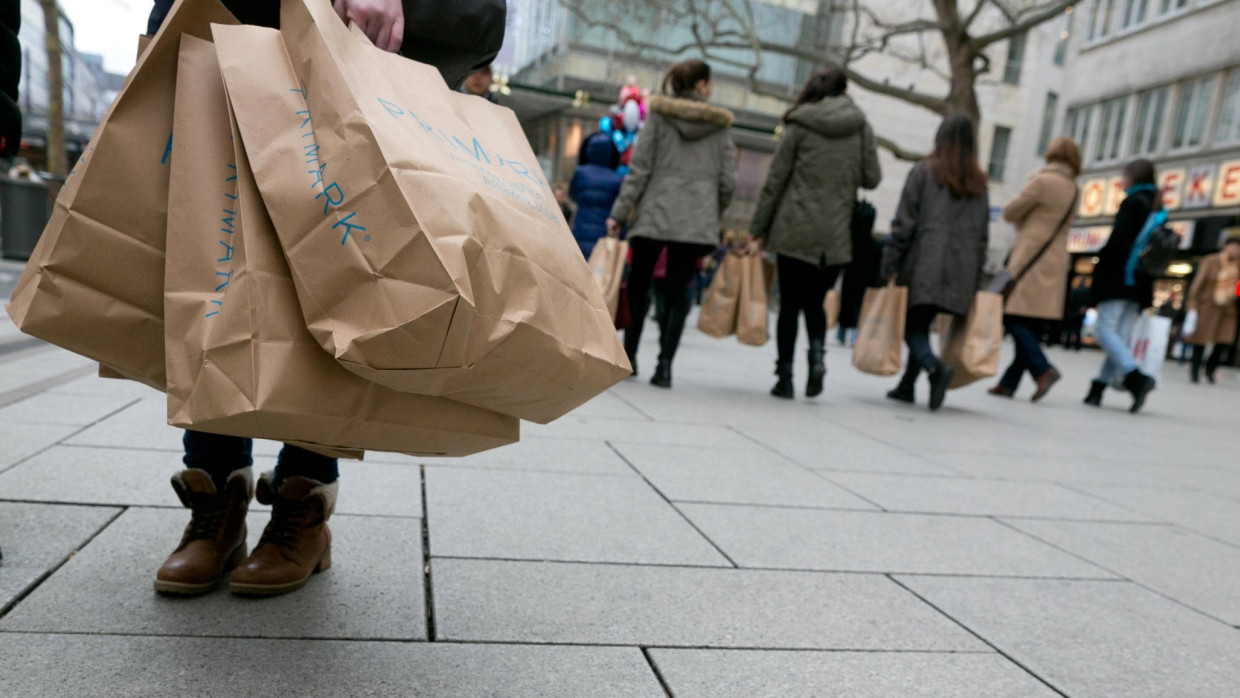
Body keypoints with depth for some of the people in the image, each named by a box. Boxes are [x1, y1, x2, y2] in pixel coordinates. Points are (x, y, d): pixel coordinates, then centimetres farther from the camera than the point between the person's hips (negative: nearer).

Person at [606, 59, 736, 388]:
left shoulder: (659, 114, 3)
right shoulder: (719, 124, 7)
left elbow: (639, 167, -3)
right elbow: (728, 180, 5)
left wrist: (620, 211, -2)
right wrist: (714, 214, 19)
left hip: (654, 213, -1)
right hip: (697, 219, 1)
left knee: (638, 286, 12)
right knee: (678, 292, 4)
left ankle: (629, 355, 18)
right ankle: (665, 363, -4)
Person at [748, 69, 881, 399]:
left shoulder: (799, 126, 1)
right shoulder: (862, 128, 7)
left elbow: (775, 180, -1)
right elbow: (871, 179, 6)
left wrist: (758, 229, 3)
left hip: (795, 231, -2)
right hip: (836, 236, 2)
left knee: (790, 305, 6)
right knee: (815, 302, 16)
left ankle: (785, 376, 5)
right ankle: (818, 354, -8)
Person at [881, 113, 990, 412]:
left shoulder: (924, 171, -1)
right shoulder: (979, 182, 12)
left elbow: (904, 223, -6)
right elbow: (982, 236, 11)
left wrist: (890, 264, -4)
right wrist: (974, 278, 15)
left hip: (923, 264, -4)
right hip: (961, 271, 5)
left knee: (911, 326, -1)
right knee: (922, 325, 13)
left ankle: (935, 367, -26)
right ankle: (906, 385, 15)